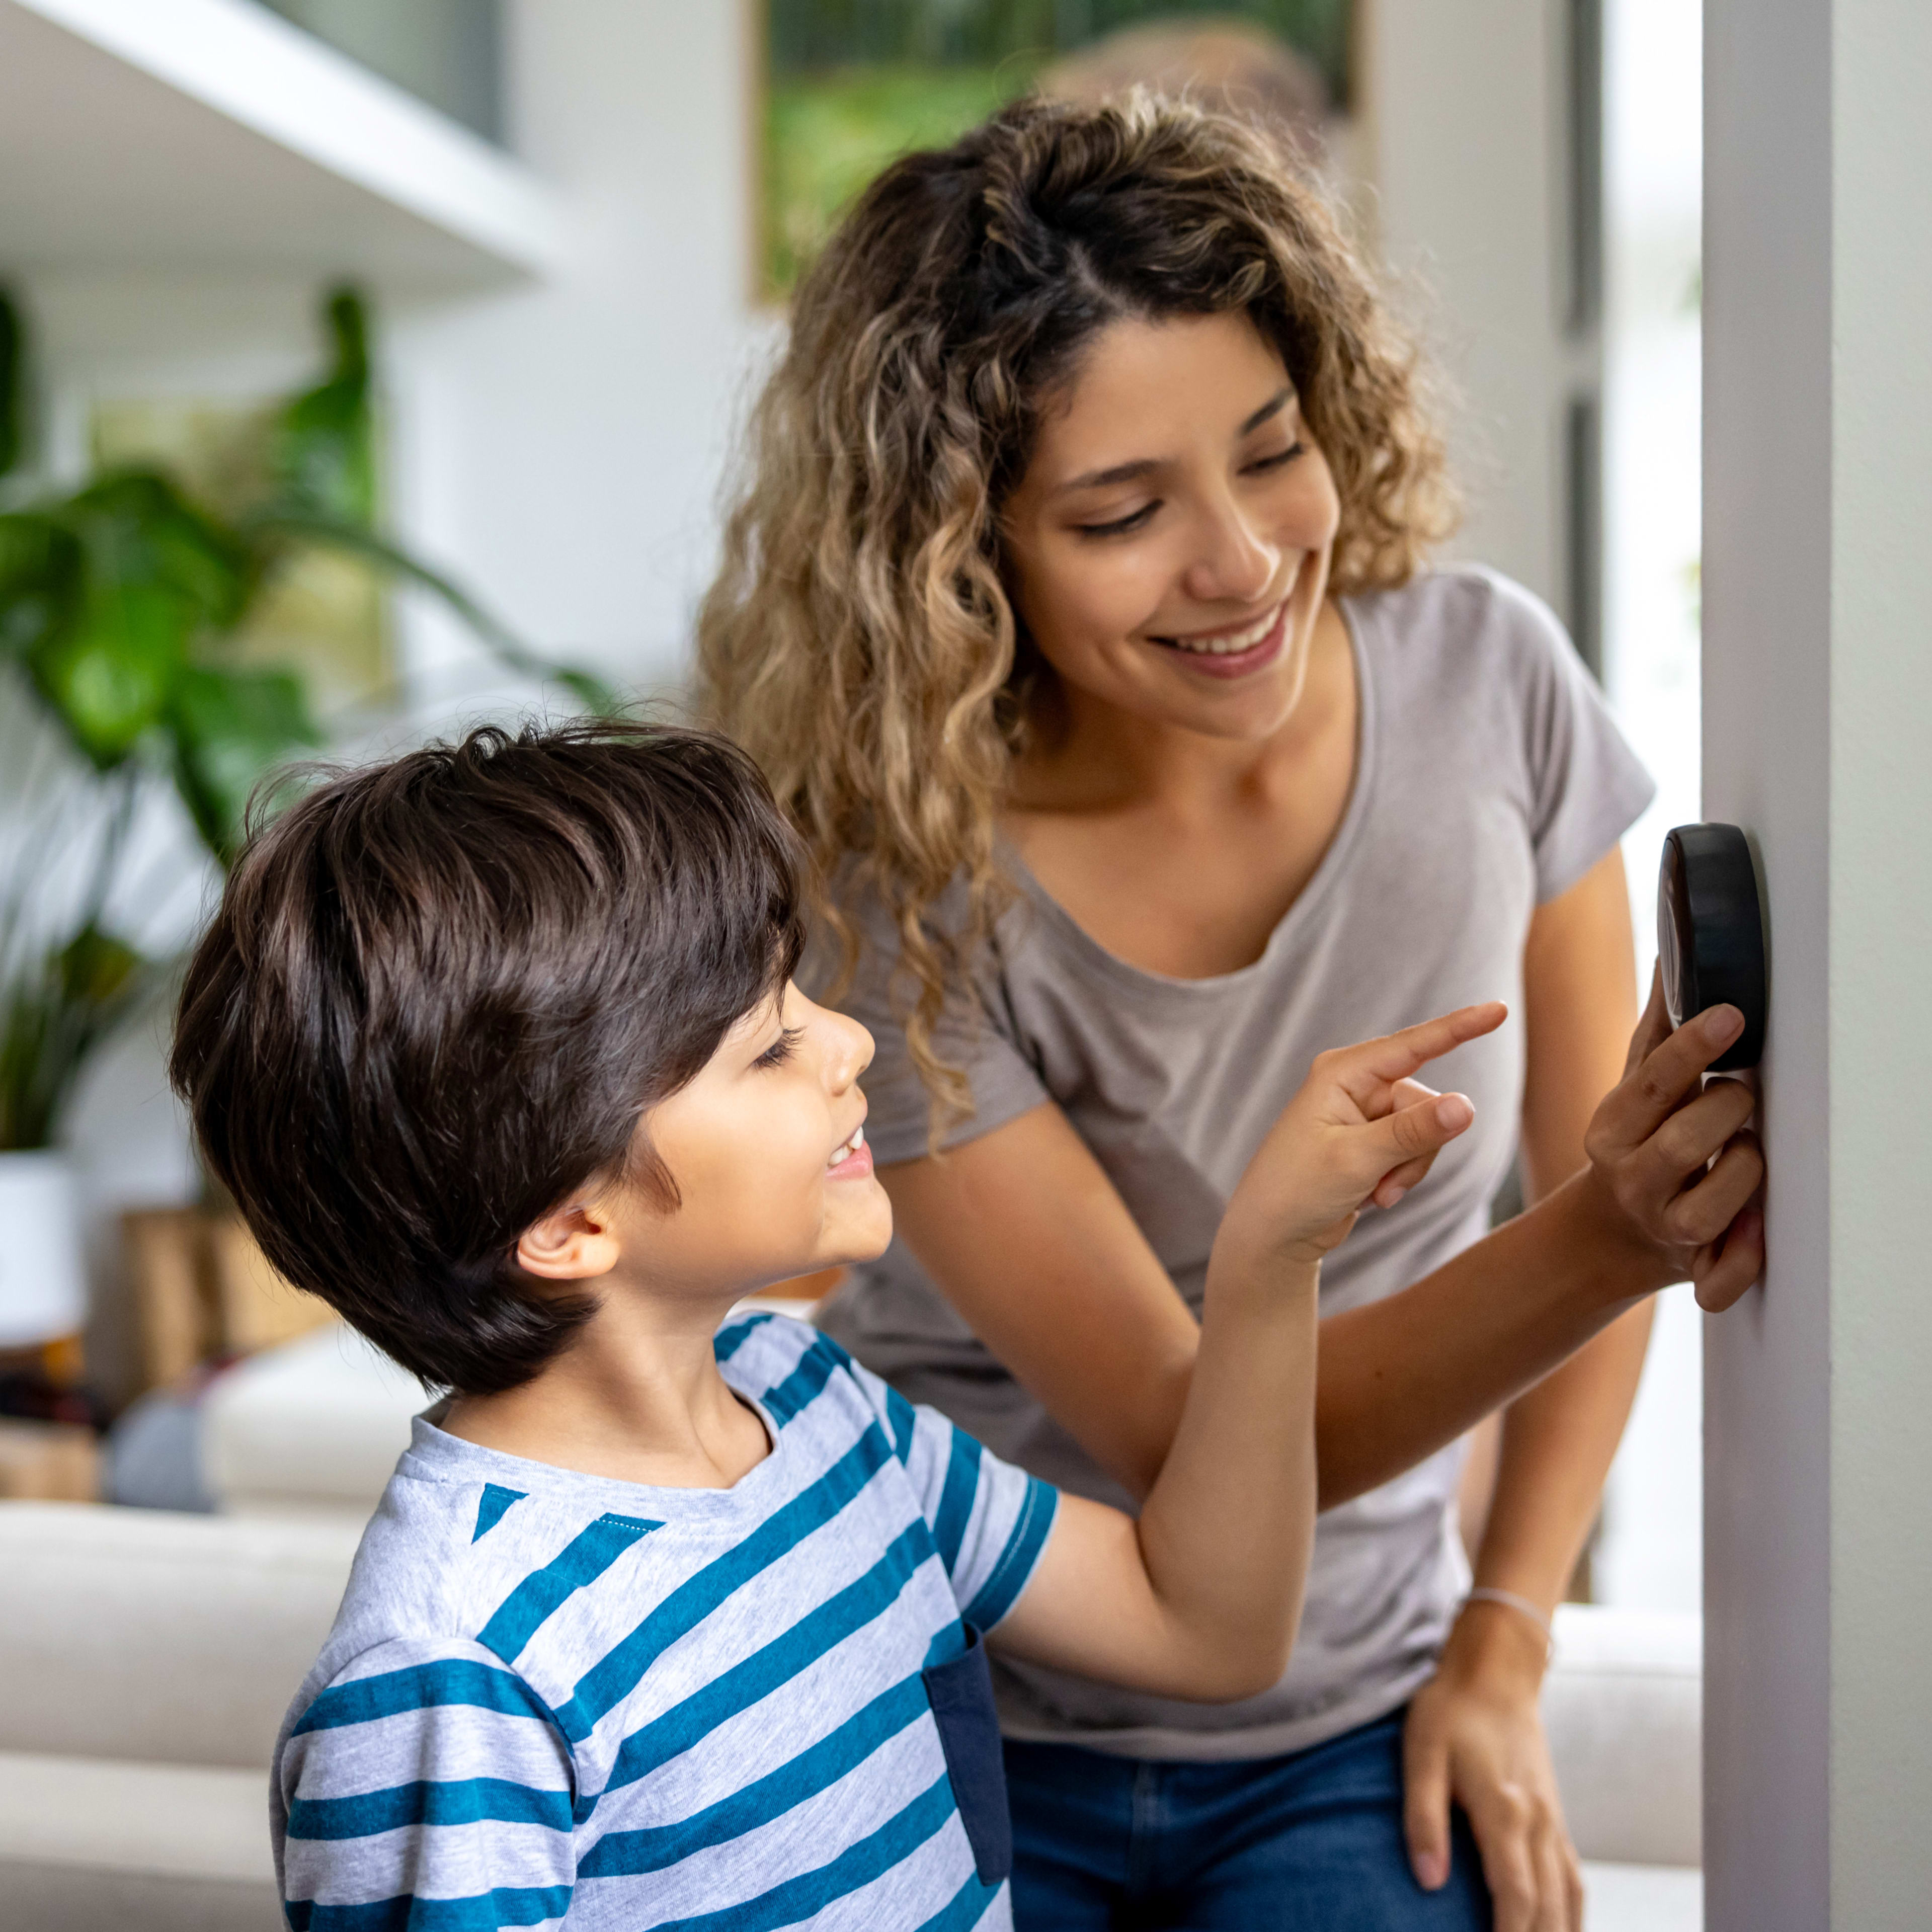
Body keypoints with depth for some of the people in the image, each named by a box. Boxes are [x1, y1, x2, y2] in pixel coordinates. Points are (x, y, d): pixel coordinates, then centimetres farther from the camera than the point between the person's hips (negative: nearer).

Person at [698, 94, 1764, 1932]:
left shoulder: (1485, 677, -14)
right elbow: (1181, 1442, -22)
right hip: (954, 1736, -2)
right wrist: (1614, 1237, -36)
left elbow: (1585, 1174, 0)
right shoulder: (895, 896, -22)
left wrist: (1504, 1647, -2)